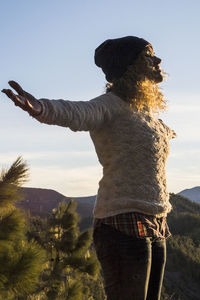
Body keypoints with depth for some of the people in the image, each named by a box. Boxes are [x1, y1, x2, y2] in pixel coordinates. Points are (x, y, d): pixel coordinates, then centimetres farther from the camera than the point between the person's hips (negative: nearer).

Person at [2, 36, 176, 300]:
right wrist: (40, 108, -51)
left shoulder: (148, 112, 17)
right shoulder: (112, 104, -9)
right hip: (125, 224, -9)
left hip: (156, 227, 9)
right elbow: (75, 113, -31)